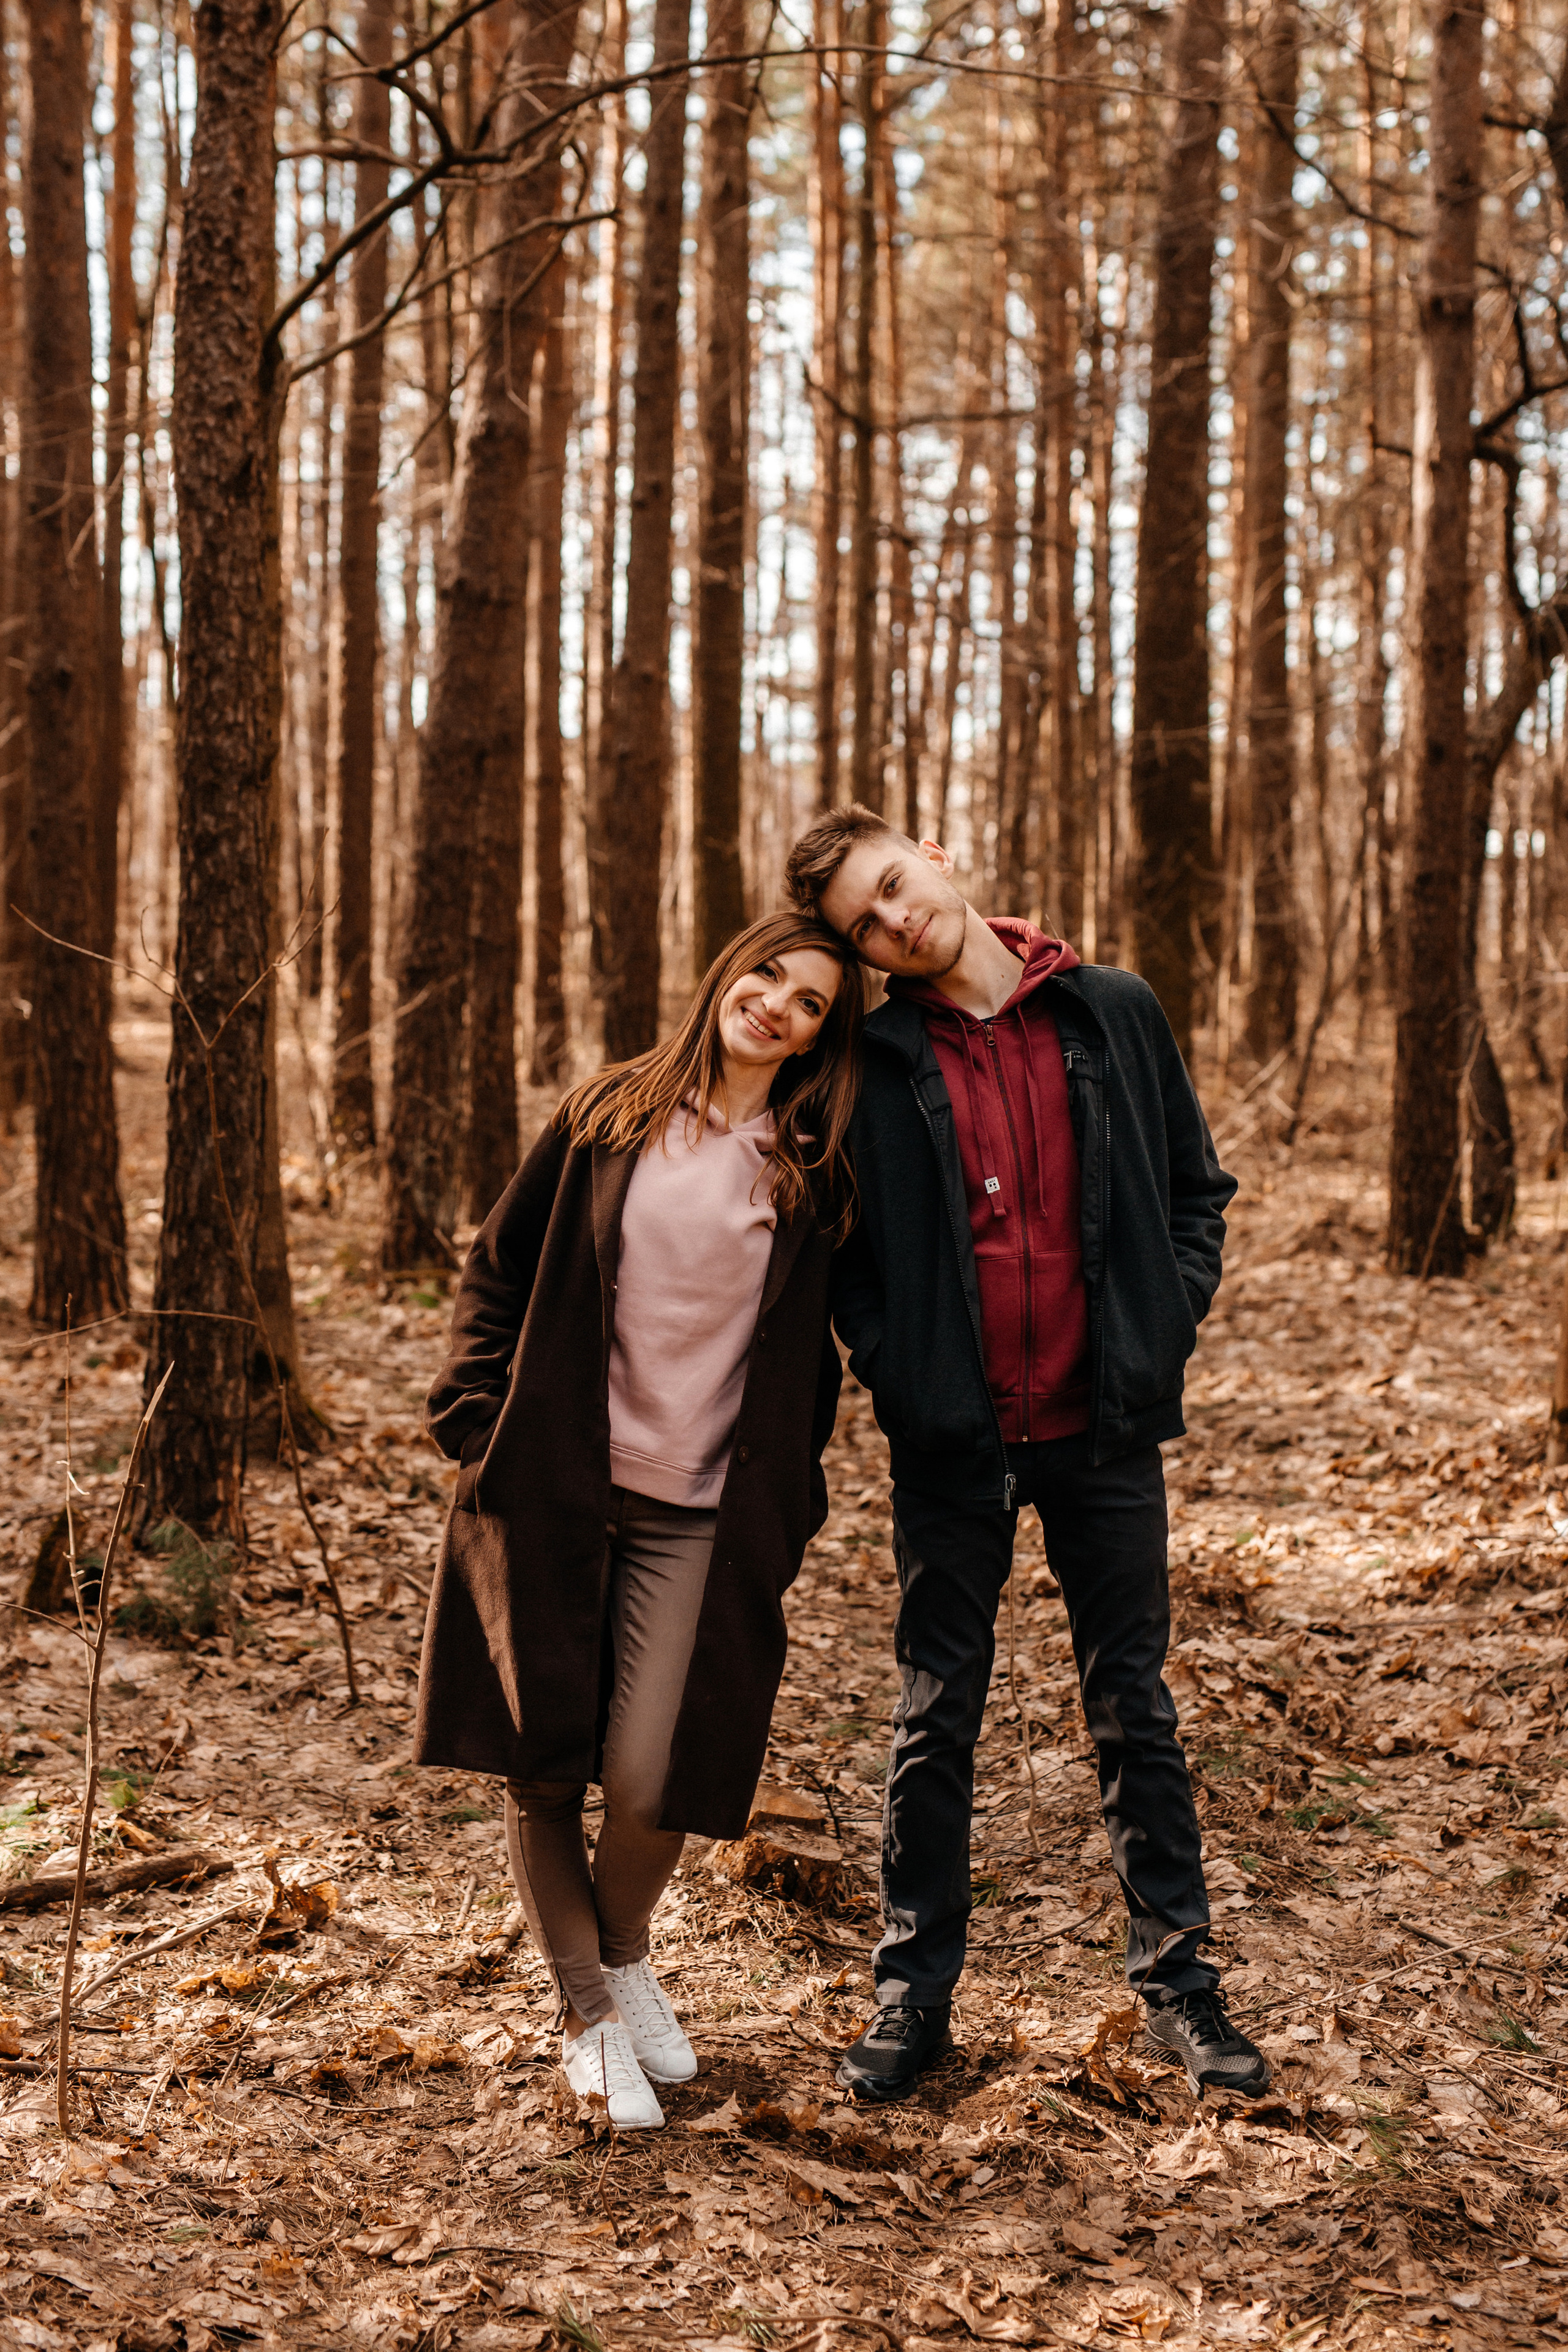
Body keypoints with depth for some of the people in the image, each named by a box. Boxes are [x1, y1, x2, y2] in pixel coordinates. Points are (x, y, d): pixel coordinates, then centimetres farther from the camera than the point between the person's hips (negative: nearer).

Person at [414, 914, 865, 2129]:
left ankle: (626, 1953, 25)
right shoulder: (611, 1115, 5)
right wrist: (477, 1414, 1)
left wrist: (791, 1505, 8)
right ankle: (587, 2010, 21)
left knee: (646, 1779, -7)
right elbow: (499, 1265, 9)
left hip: (698, 1513, 0)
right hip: (550, 1484, 1)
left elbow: (812, 1352, 13)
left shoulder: (813, 1172, 5)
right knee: (542, 1766, 2)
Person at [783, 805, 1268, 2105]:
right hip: (954, 1443, 0)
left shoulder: (1115, 1014, 0)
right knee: (936, 1724, 9)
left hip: (1104, 1430, 0)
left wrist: (1162, 1334, -2)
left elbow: (1197, 1190, 8)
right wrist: (895, 1371, -6)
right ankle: (914, 1991, 21)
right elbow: (835, 1244, 6)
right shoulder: (873, 1061, -2)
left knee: (1135, 1712, 9)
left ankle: (1178, 1981, 22)